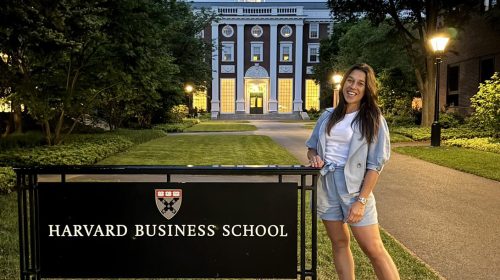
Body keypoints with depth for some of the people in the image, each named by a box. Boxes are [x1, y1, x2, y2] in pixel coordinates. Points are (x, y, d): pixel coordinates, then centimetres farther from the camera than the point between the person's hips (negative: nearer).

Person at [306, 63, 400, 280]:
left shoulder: (373, 120, -3)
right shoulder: (328, 116, 9)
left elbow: (375, 165, -7)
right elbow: (311, 146, 18)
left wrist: (361, 200, -14)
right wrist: (314, 157, -6)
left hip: (354, 185, -4)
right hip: (325, 183, 4)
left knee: (374, 249, -2)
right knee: (339, 242, 12)